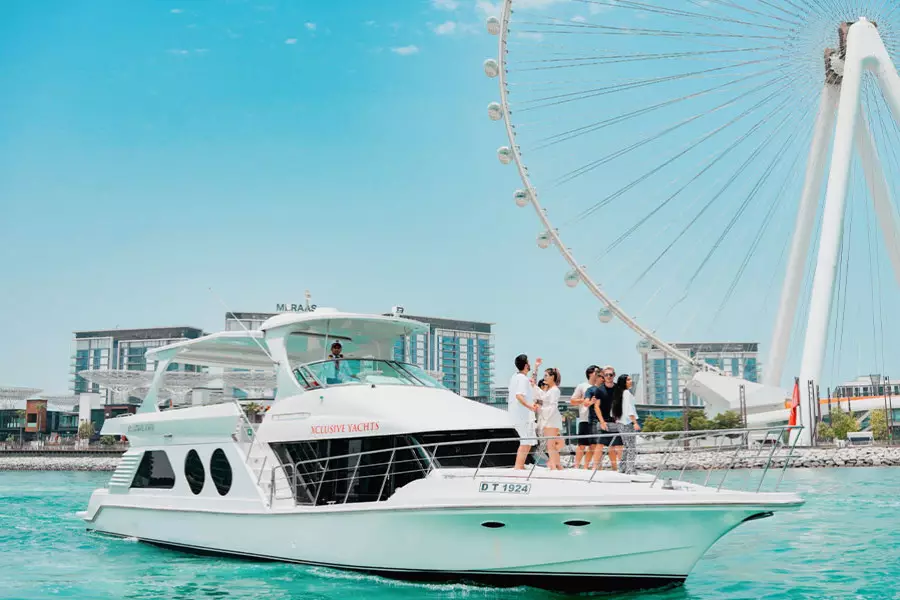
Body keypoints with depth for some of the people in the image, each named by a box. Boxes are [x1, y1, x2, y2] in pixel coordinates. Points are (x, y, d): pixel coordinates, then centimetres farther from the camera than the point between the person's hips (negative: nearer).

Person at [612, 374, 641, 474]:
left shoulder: (618, 393, 15)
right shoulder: (627, 392, -9)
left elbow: (613, 411, 17)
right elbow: (629, 409, -17)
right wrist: (635, 422, -20)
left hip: (620, 423, 9)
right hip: (628, 422, -9)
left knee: (626, 447, 14)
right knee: (632, 448, -8)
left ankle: (621, 469, 15)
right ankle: (630, 471, -13)